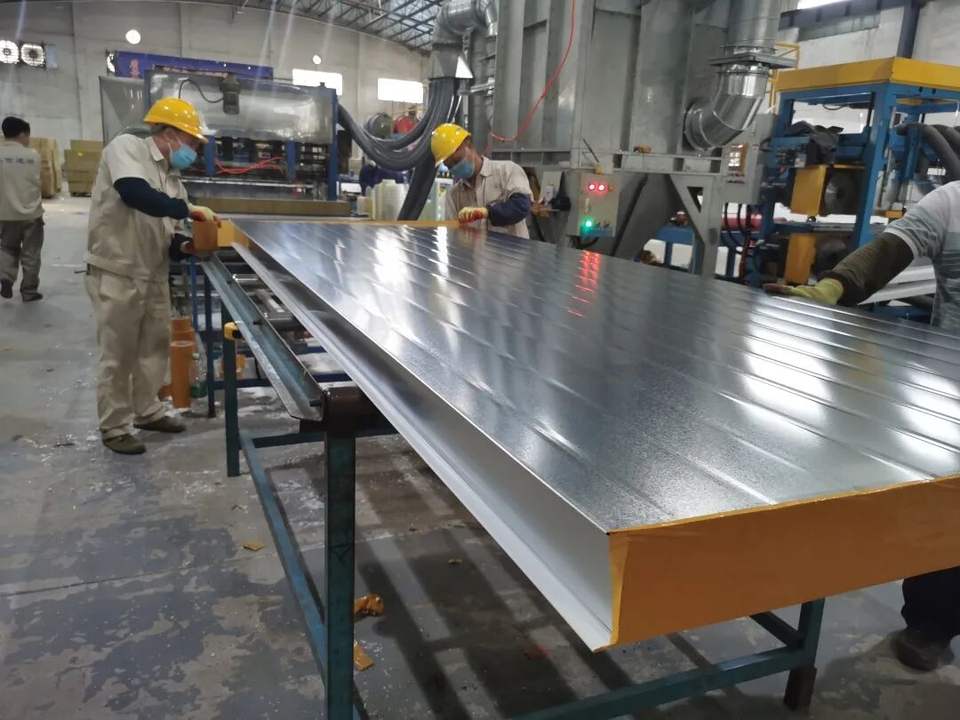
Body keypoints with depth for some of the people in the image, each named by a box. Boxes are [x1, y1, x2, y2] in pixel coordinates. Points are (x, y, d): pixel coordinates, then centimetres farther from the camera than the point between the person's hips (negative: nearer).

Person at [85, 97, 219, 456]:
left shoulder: (171, 177, 10)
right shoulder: (126, 147, -11)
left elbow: (161, 233, 12)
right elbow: (135, 194, -30)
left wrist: (183, 246, -8)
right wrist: (187, 209, -23)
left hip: (154, 274, 8)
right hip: (116, 273, -8)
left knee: (155, 346, 16)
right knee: (118, 353, 2)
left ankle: (147, 410, 34)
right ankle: (114, 428, 16)